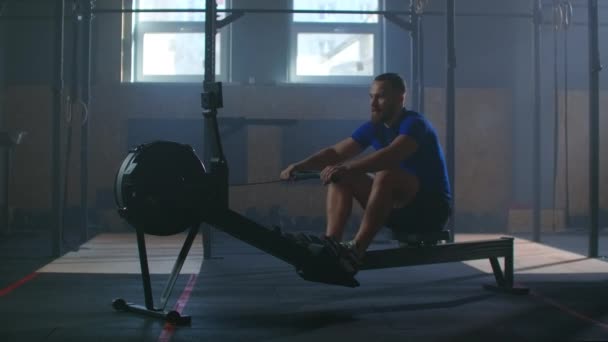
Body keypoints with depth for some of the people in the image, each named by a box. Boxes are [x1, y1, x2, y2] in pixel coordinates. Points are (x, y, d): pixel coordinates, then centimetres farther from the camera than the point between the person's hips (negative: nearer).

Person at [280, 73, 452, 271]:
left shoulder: (414, 124, -17)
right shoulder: (374, 127, 5)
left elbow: (392, 155, -37)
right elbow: (337, 153, -3)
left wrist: (348, 168, -49)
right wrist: (300, 166, -18)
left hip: (432, 209, -7)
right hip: (398, 208, 8)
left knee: (386, 174, -36)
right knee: (340, 177, -6)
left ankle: (356, 250, -37)